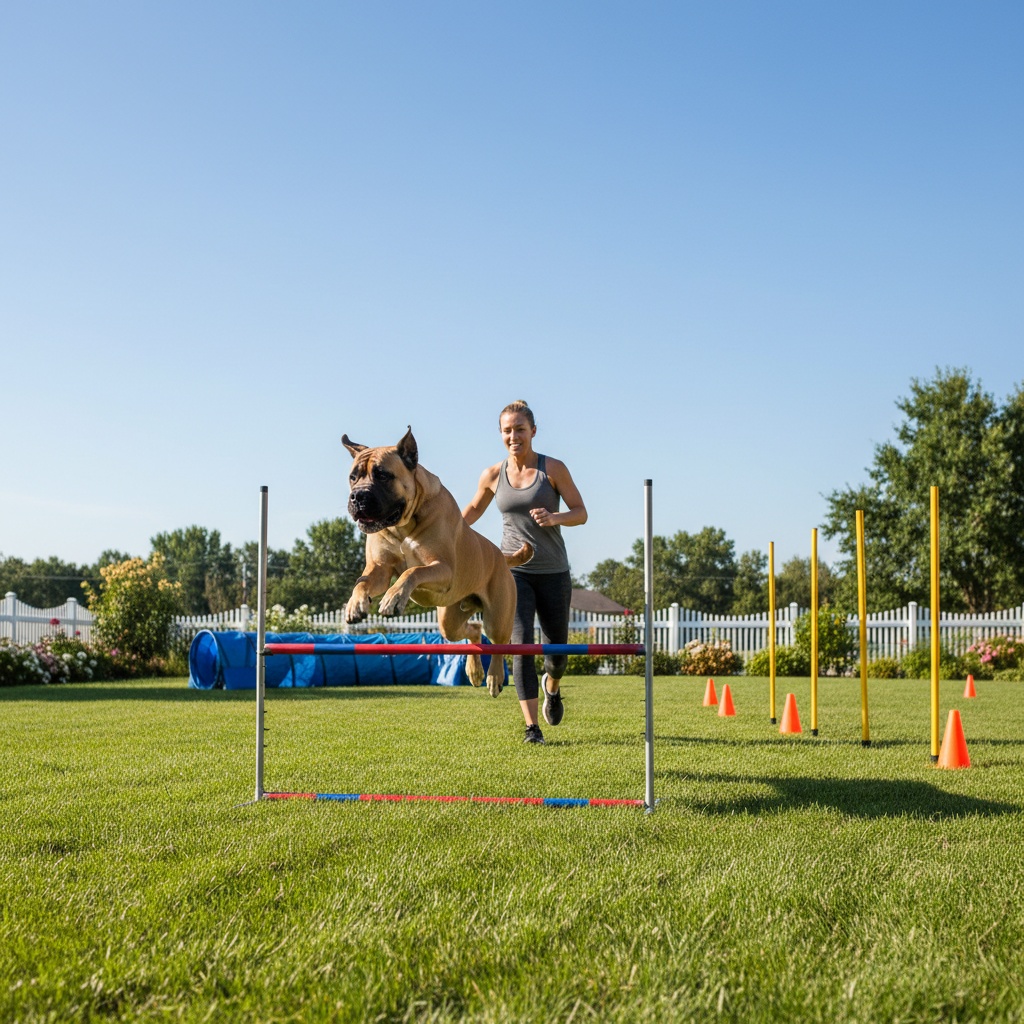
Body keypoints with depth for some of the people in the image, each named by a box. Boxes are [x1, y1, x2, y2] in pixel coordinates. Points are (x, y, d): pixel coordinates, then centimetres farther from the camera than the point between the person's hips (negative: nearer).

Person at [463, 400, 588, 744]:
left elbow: (581, 513, -3)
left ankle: (552, 687, 44)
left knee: (556, 652, 8)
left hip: (553, 573, 0)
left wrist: (554, 517, -23)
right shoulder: (493, 475, 3)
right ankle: (532, 727, -11)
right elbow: (473, 509, 21)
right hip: (514, 570, 0)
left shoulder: (553, 468, -4)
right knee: (521, 645, -15)